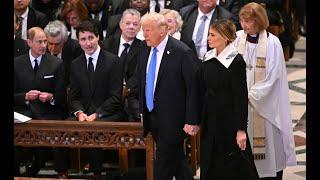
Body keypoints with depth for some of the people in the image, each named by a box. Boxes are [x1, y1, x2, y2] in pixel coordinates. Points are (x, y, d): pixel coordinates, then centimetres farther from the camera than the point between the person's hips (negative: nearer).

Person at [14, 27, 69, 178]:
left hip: (48, 112, 0)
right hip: (24, 111, 1)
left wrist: (51, 97, -12)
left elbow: (61, 95, 10)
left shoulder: (56, 64, 8)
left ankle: (62, 173, -18)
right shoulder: (17, 64, 10)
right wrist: (25, 96, -11)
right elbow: (14, 96, 10)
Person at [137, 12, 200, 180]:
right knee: (176, 159, 17)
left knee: (163, 162, -5)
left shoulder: (182, 53, -17)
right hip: (152, 117, 7)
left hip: (172, 119, -7)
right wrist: (142, 110, 15)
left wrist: (192, 121, -17)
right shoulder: (145, 48, 5)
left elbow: (194, 88, -16)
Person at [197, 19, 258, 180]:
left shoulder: (236, 61, -13)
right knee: (209, 167, 9)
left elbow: (241, 97, -15)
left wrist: (241, 129, -18)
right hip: (209, 120, 7)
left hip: (229, 121, -7)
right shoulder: (208, 59, 7)